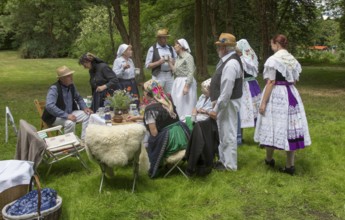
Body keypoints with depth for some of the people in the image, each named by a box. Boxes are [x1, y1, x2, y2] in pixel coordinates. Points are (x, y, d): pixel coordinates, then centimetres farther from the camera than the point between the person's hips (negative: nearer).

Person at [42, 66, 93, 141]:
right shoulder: (54, 88, -23)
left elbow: (78, 98, 19)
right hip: (55, 117, -7)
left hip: (69, 113, 8)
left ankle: (84, 140, -3)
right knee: (70, 122, -33)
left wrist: (84, 108, 0)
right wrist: (66, 116, -36)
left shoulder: (71, 86, 0)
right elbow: (49, 106, -35)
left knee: (86, 115, -7)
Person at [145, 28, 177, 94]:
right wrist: (159, 62, -15)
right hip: (158, 77, -3)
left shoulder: (171, 48, 12)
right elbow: (147, 65, -1)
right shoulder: (152, 49, 0)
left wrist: (172, 61, -7)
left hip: (170, 76, 4)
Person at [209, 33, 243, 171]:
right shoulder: (227, 60, 9)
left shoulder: (231, 64, -23)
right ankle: (223, 159, 34)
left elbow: (226, 91, -26)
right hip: (224, 103, 10)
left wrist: (216, 109, -22)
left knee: (228, 134, 1)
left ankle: (230, 165, 13)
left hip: (228, 103, -10)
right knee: (223, 132, 20)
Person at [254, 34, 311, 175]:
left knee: (273, 126, 8)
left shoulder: (273, 60, -12)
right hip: (291, 95, 7)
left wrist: (263, 102, -14)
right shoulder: (293, 60, 11)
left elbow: (271, 82, -16)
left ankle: (269, 159, 24)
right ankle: (290, 166, 9)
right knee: (290, 126, 6)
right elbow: (294, 80, 15)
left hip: (276, 96, -7)